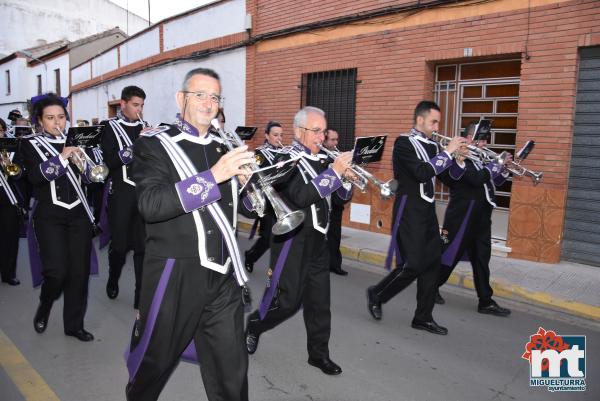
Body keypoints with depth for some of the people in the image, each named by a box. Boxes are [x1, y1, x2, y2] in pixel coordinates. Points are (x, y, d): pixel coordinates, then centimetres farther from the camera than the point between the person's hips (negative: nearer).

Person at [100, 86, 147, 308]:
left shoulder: (145, 127, 11)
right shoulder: (110, 127, 0)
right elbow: (108, 161, -12)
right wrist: (136, 146, -21)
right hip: (121, 193, -3)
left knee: (143, 244, 2)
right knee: (120, 243, 6)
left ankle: (142, 294, 10)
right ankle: (113, 279, 35)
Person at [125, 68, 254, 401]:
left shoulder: (223, 147, 10)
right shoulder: (155, 145, -6)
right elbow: (150, 205, -23)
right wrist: (213, 176, -29)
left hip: (223, 275, 4)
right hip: (176, 275, -4)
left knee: (232, 369, 9)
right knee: (155, 363, 18)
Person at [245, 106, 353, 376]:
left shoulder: (322, 159, 11)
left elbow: (342, 194, 13)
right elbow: (300, 196, -25)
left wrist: (346, 175, -7)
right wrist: (334, 171, -23)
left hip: (318, 241, 6)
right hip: (293, 240, -6)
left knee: (319, 301, 10)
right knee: (287, 300, 2)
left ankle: (319, 353, 24)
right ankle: (254, 324, 30)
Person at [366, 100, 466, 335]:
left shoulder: (432, 146, 13)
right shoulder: (404, 143, -10)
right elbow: (422, 173, -24)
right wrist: (448, 152, -19)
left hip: (428, 212, 8)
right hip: (409, 212, -8)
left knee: (432, 264, 7)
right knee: (413, 265, -8)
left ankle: (423, 317, 18)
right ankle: (377, 294, 16)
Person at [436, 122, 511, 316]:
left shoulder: (479, 159, 13)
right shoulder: (461, 158, -12)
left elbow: (494, 181, 21)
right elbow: (477, 179, -24)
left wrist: (503, 169, 4)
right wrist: (495, 163, -11)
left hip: (480, 218, 8)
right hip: (462, 217, -8)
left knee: (481, 259, 9)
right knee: (450, 254, 4)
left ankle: (486, 301, 15)